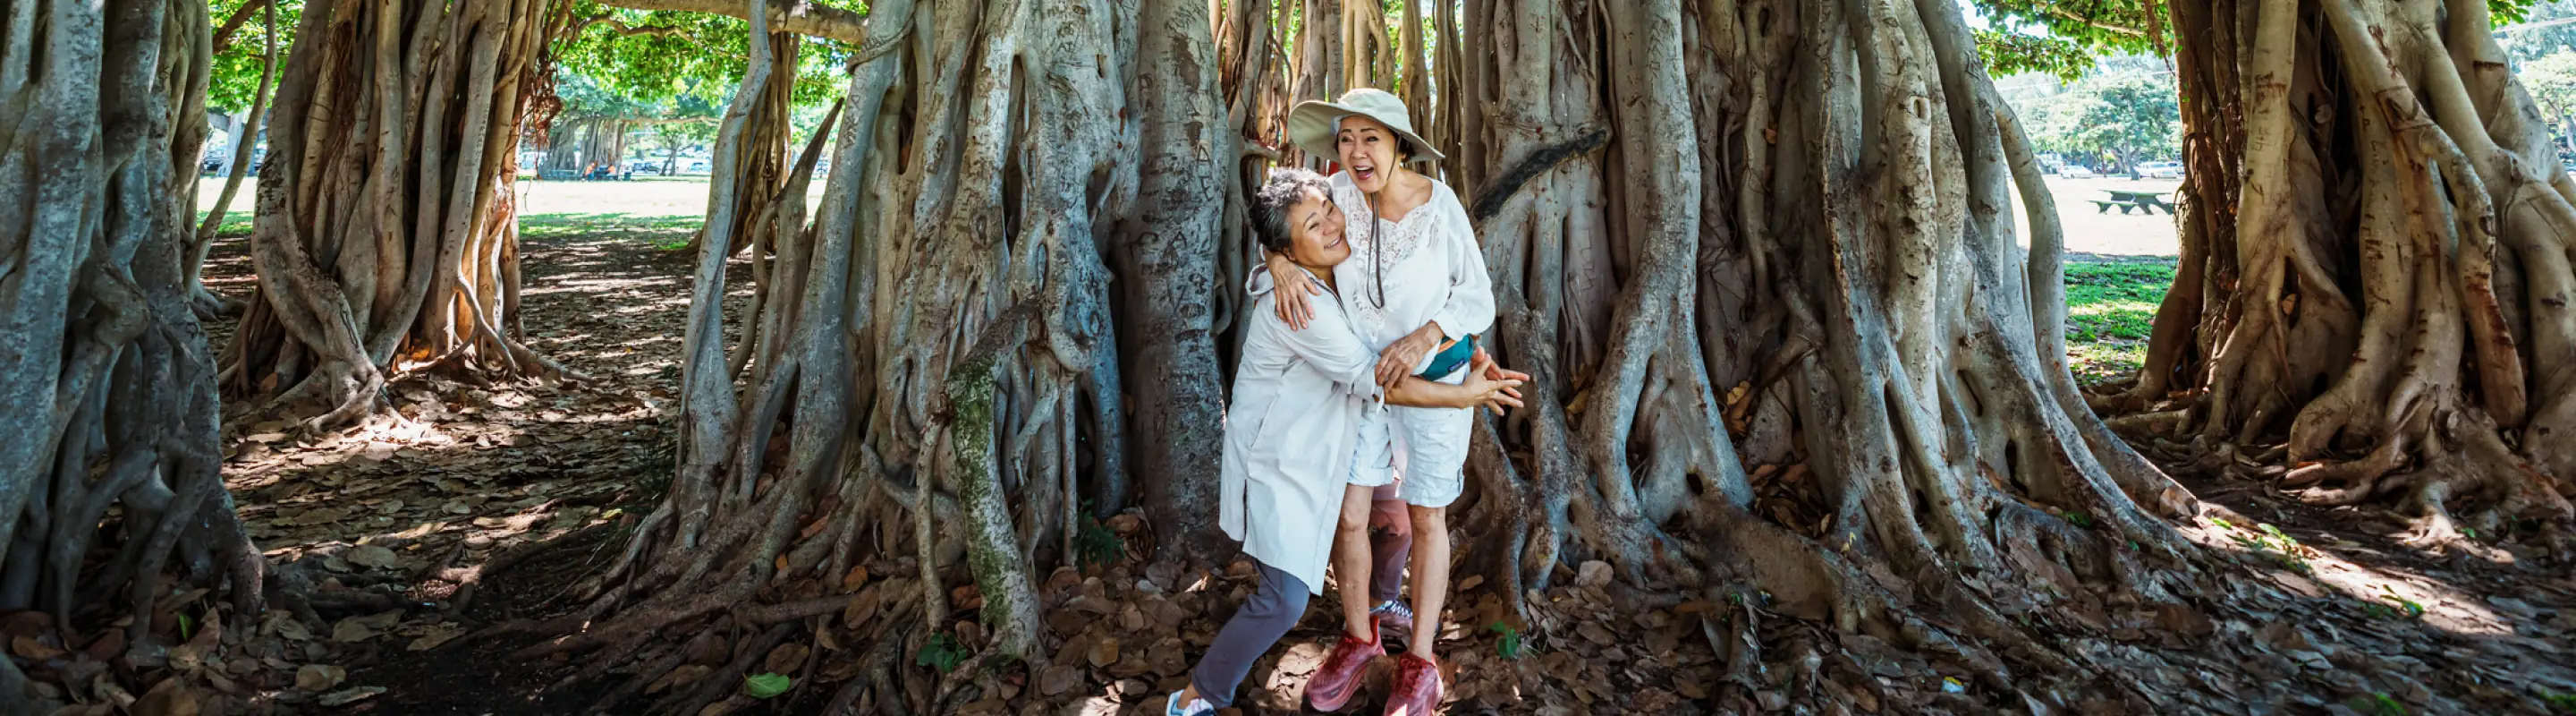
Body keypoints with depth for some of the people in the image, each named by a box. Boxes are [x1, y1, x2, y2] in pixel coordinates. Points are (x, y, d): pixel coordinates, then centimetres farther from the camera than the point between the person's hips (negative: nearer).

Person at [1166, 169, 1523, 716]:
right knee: (1285, 600, -14)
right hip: (1280, 462, -9)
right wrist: (1464, 396, -21)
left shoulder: (1344, 272, -1)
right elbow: (1376, 381, -27)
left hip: (1335, 450, 9)